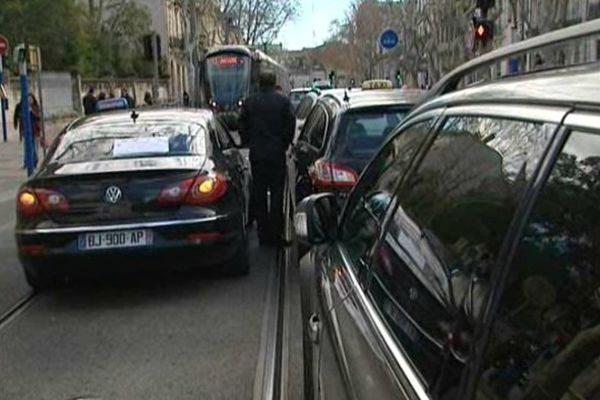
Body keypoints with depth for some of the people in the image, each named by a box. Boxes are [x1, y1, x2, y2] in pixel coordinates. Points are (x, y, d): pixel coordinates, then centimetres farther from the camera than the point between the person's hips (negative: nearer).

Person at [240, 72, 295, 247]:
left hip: (256, 154, 2)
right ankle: (275, 234, 1)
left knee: (259, 194, 9)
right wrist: (284, 145, 10)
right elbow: (290, 126, -4)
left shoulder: (249, 102, 2)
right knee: (276, 193, 2)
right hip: (276, 154, -2)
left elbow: (243, 127, 5)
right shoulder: (283, 101, -5)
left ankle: (263, 234, 12)